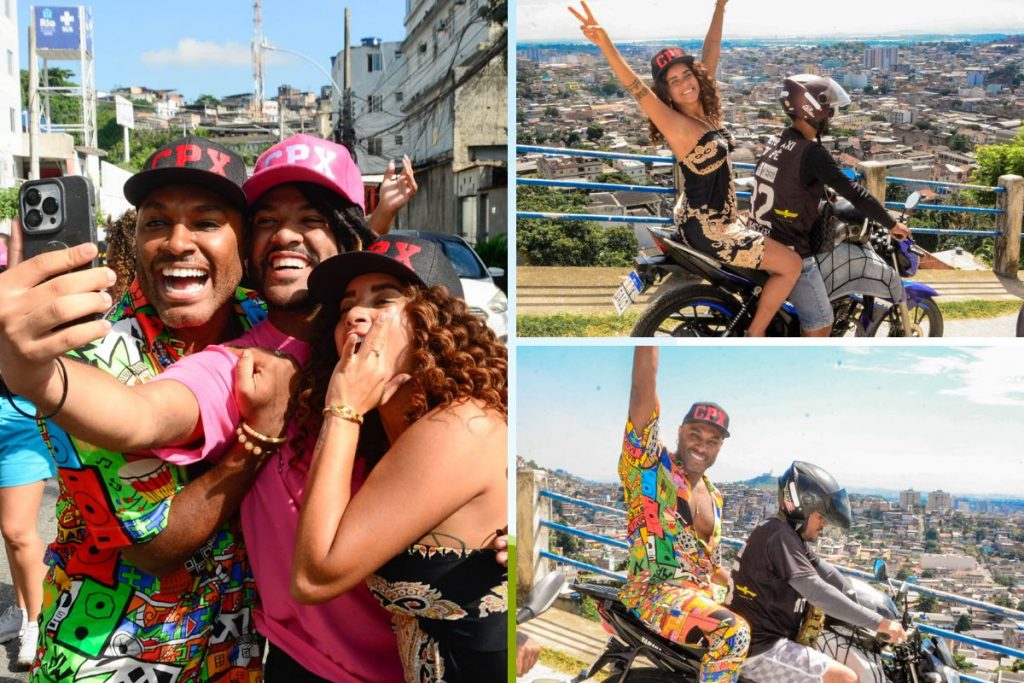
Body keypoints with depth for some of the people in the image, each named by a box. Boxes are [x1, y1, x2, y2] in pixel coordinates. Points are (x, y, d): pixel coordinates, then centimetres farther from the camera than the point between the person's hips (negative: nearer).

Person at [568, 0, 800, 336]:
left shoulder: (705, 110, -1)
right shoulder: (676, 125, -24)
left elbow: (710, 51, 7)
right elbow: (638, 91, -39)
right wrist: (605, 44, -53)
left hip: (705, 217, 10)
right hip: (707, 230, -10)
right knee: (790, 265, -4)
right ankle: (754, 336, 6)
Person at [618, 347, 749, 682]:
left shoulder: (714, 497, 18)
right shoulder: (649, 464, -5)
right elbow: (643, 392, -18)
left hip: (700, 598, 8)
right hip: (652, 594, -8)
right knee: (733, 631, -31)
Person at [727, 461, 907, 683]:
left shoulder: (789, 534, 13)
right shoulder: (779, 537, -20)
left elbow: (825, 572, 13)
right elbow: (818, 592, -28)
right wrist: (878, 623, -27)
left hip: (767, 638, 11)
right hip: (759, 650, -11)